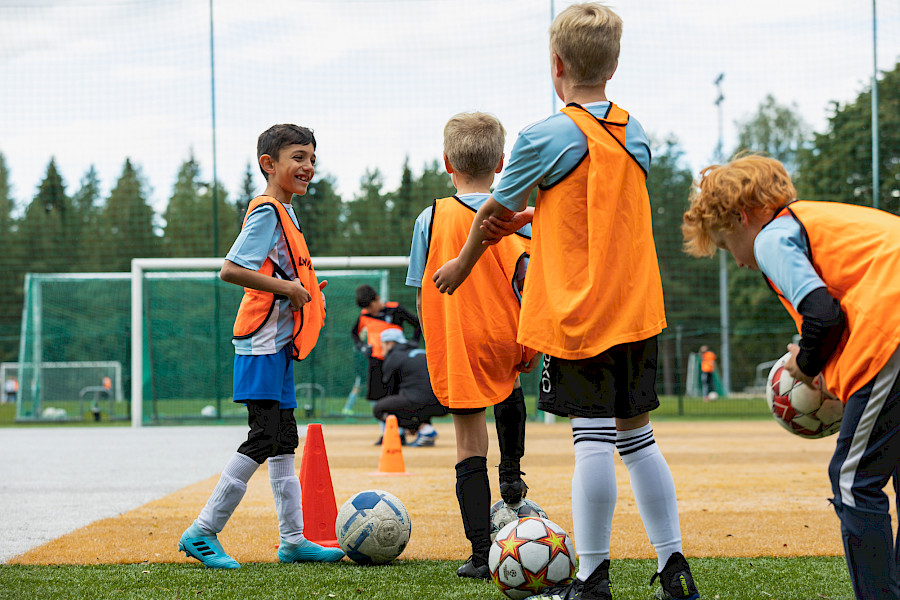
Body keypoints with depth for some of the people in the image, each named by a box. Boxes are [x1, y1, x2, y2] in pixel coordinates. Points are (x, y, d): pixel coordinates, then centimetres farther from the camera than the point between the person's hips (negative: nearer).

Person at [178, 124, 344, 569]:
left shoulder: (283, 211, 17)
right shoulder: (267, 211, -13)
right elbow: (230, 269, -22)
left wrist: (305, 289, 11)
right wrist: (286, 287, -19)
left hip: (278, 343, 10)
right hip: (263, 343, -10)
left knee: (283, 441, 11)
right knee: (264, 439, -11)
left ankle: (293, 540, 15)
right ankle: (202, 533, -6)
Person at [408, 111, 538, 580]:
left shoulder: (431, 219, -5)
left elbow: (422, 296, -2)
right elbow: (529, 282, -14)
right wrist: (533, 342, -6)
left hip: (454, 348, -1)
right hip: (506, 340, 1)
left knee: (470, 448, 2)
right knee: (508, 390, 38)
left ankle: (482, 554, -1)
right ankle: (511, 474, 38)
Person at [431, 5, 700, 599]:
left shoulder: (547, 137, -10)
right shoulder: (636, 133, 9)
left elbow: (496, 210, 3)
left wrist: (463, 262, 20)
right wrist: (532, 217, 7)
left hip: (578, 311, -6)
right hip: (638, 306, 6)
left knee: (593, 438, -5)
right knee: (636, 433, 13)